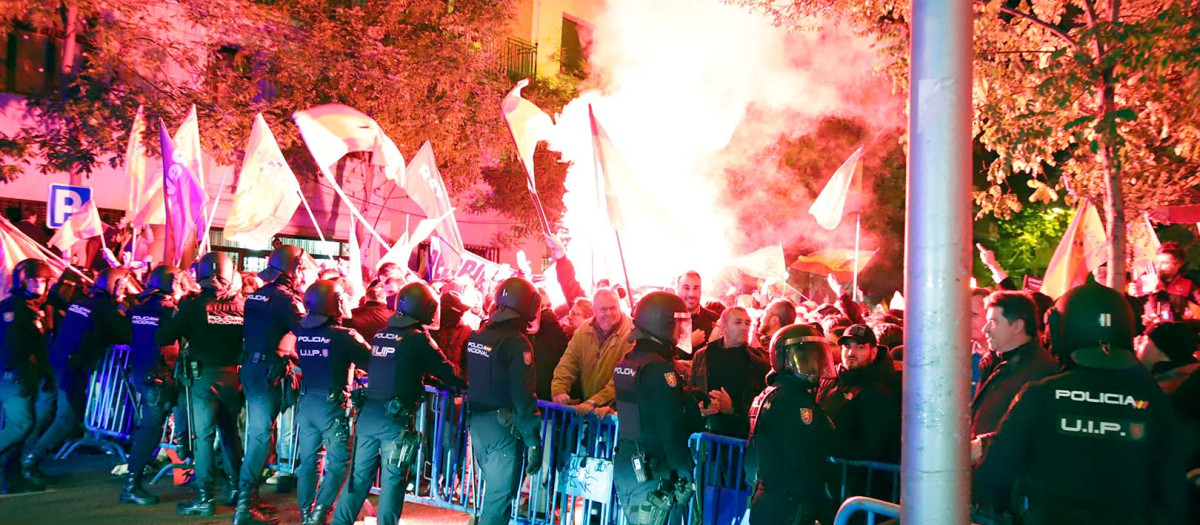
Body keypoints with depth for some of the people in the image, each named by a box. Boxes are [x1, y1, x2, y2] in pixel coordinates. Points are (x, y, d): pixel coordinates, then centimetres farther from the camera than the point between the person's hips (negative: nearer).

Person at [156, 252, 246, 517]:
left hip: (204, 376, -4)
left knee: (204, 435, 1)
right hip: (233, 376, 4)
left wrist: (175, 315, 9)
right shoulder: (241, 304, 1)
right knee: (231, 432, 17)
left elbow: (163, 337, -7)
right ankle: (236, 487, 26)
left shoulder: (194, 305, -9)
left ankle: (205, 497, 2)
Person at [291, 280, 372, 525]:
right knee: (338, 463, 4)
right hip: (332, 405, -6)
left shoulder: (302, 333, 1)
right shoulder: (345, 336, -16)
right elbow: (372, 363, -11)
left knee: (309, 461, 15)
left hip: (307, 402, 6)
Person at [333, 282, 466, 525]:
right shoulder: (418, 339, -10)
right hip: (396, 418, -6)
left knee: (359, 474, 15)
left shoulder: (380, 335, 10)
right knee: (392, 481, 5)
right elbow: (447, 372, -5)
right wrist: (465, 384, 15)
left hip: (369, 412, 6)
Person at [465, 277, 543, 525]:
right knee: (500, 495, 2)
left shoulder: (477, 336, 5)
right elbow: (523, 396, -21)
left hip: (476, 421, 8)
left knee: (491, 485, 23)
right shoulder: (517, 342, -18)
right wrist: (532, 439, -18)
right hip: (503, 426, -8)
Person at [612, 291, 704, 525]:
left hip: (624, 464, 9)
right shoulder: (659, 369, -19)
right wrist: (685, 474, -13)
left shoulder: (625, 363, 9)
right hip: (652, 472, -8)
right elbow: (672, 429, -21)